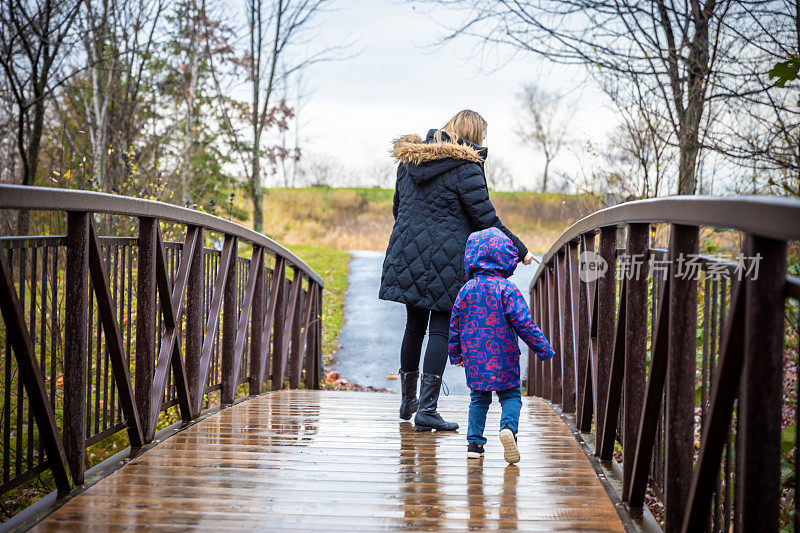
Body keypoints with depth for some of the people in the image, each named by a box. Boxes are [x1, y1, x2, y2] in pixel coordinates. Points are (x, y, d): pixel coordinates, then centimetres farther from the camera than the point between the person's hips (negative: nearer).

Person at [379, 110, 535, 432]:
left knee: (414, 327, 17)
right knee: (441, 330, 0)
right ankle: (426, 410, -3)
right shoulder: (465, 167, -10)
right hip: (446, 261, -6)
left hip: (407, 258, 7)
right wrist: (519, 251, 1)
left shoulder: (409, 159, 12)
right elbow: (486, 219, -10)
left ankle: (408, 401, 29)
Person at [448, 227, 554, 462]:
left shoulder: (466, 290, 3)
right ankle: (508, 427, -20)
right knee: (510, 396, 7)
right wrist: (543, 349, -6)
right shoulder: (507, 289, -10)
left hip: (474, 357, 3)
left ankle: (474, 442, 11)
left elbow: (455, 325, 8)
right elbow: (523, 324, -13)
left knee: (479, 398, 15)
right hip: (504, 357, -3)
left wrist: (455, 354, 21)